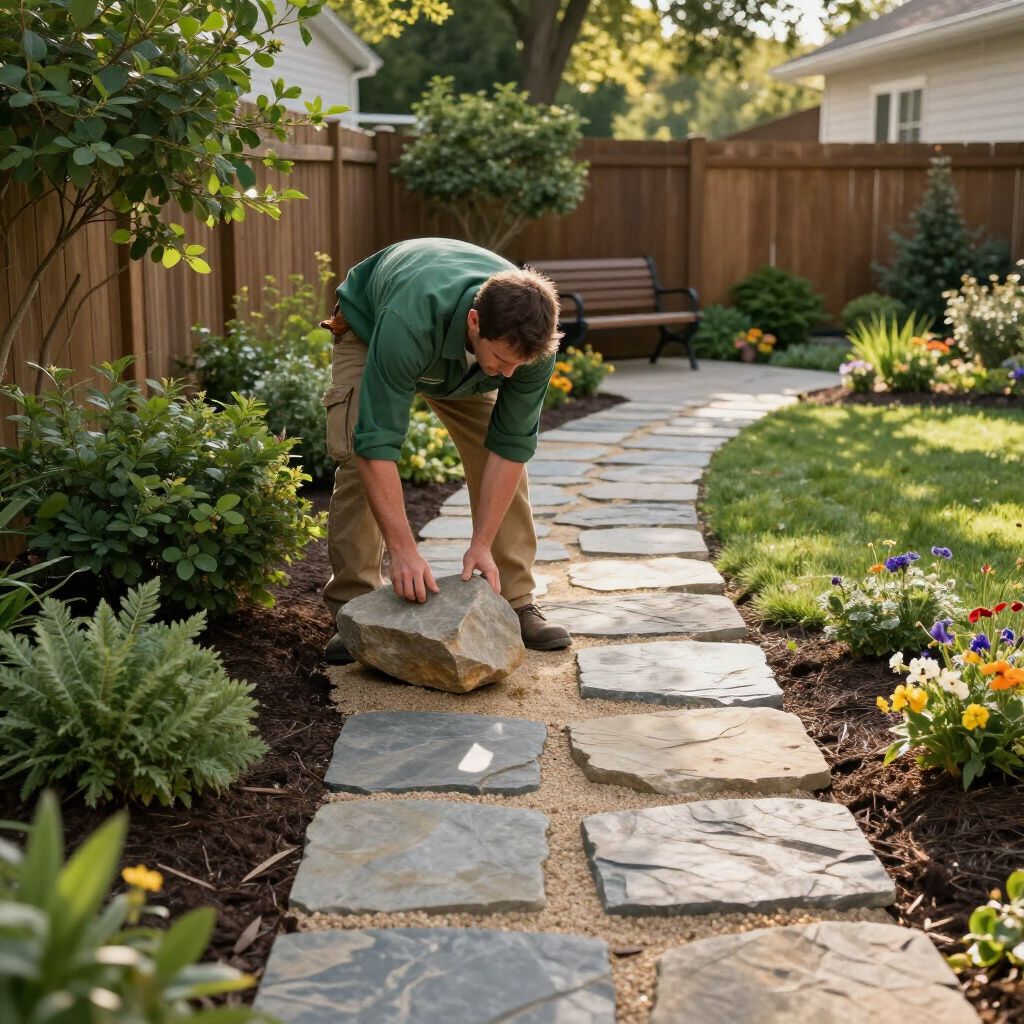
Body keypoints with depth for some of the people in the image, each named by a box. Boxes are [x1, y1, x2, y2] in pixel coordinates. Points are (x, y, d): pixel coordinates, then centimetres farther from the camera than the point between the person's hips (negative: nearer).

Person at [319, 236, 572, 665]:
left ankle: (515, 602, 2)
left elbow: (510, 444, -26)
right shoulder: (407, 323, -48)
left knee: (500, 460, -9)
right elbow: (376, 443, -45)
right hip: (368, 328, -3)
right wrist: (404, 550, -48)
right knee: (356, 460, -19)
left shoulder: (532, 336, -35)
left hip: (465, 362, 3)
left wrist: (482, 544, -30)